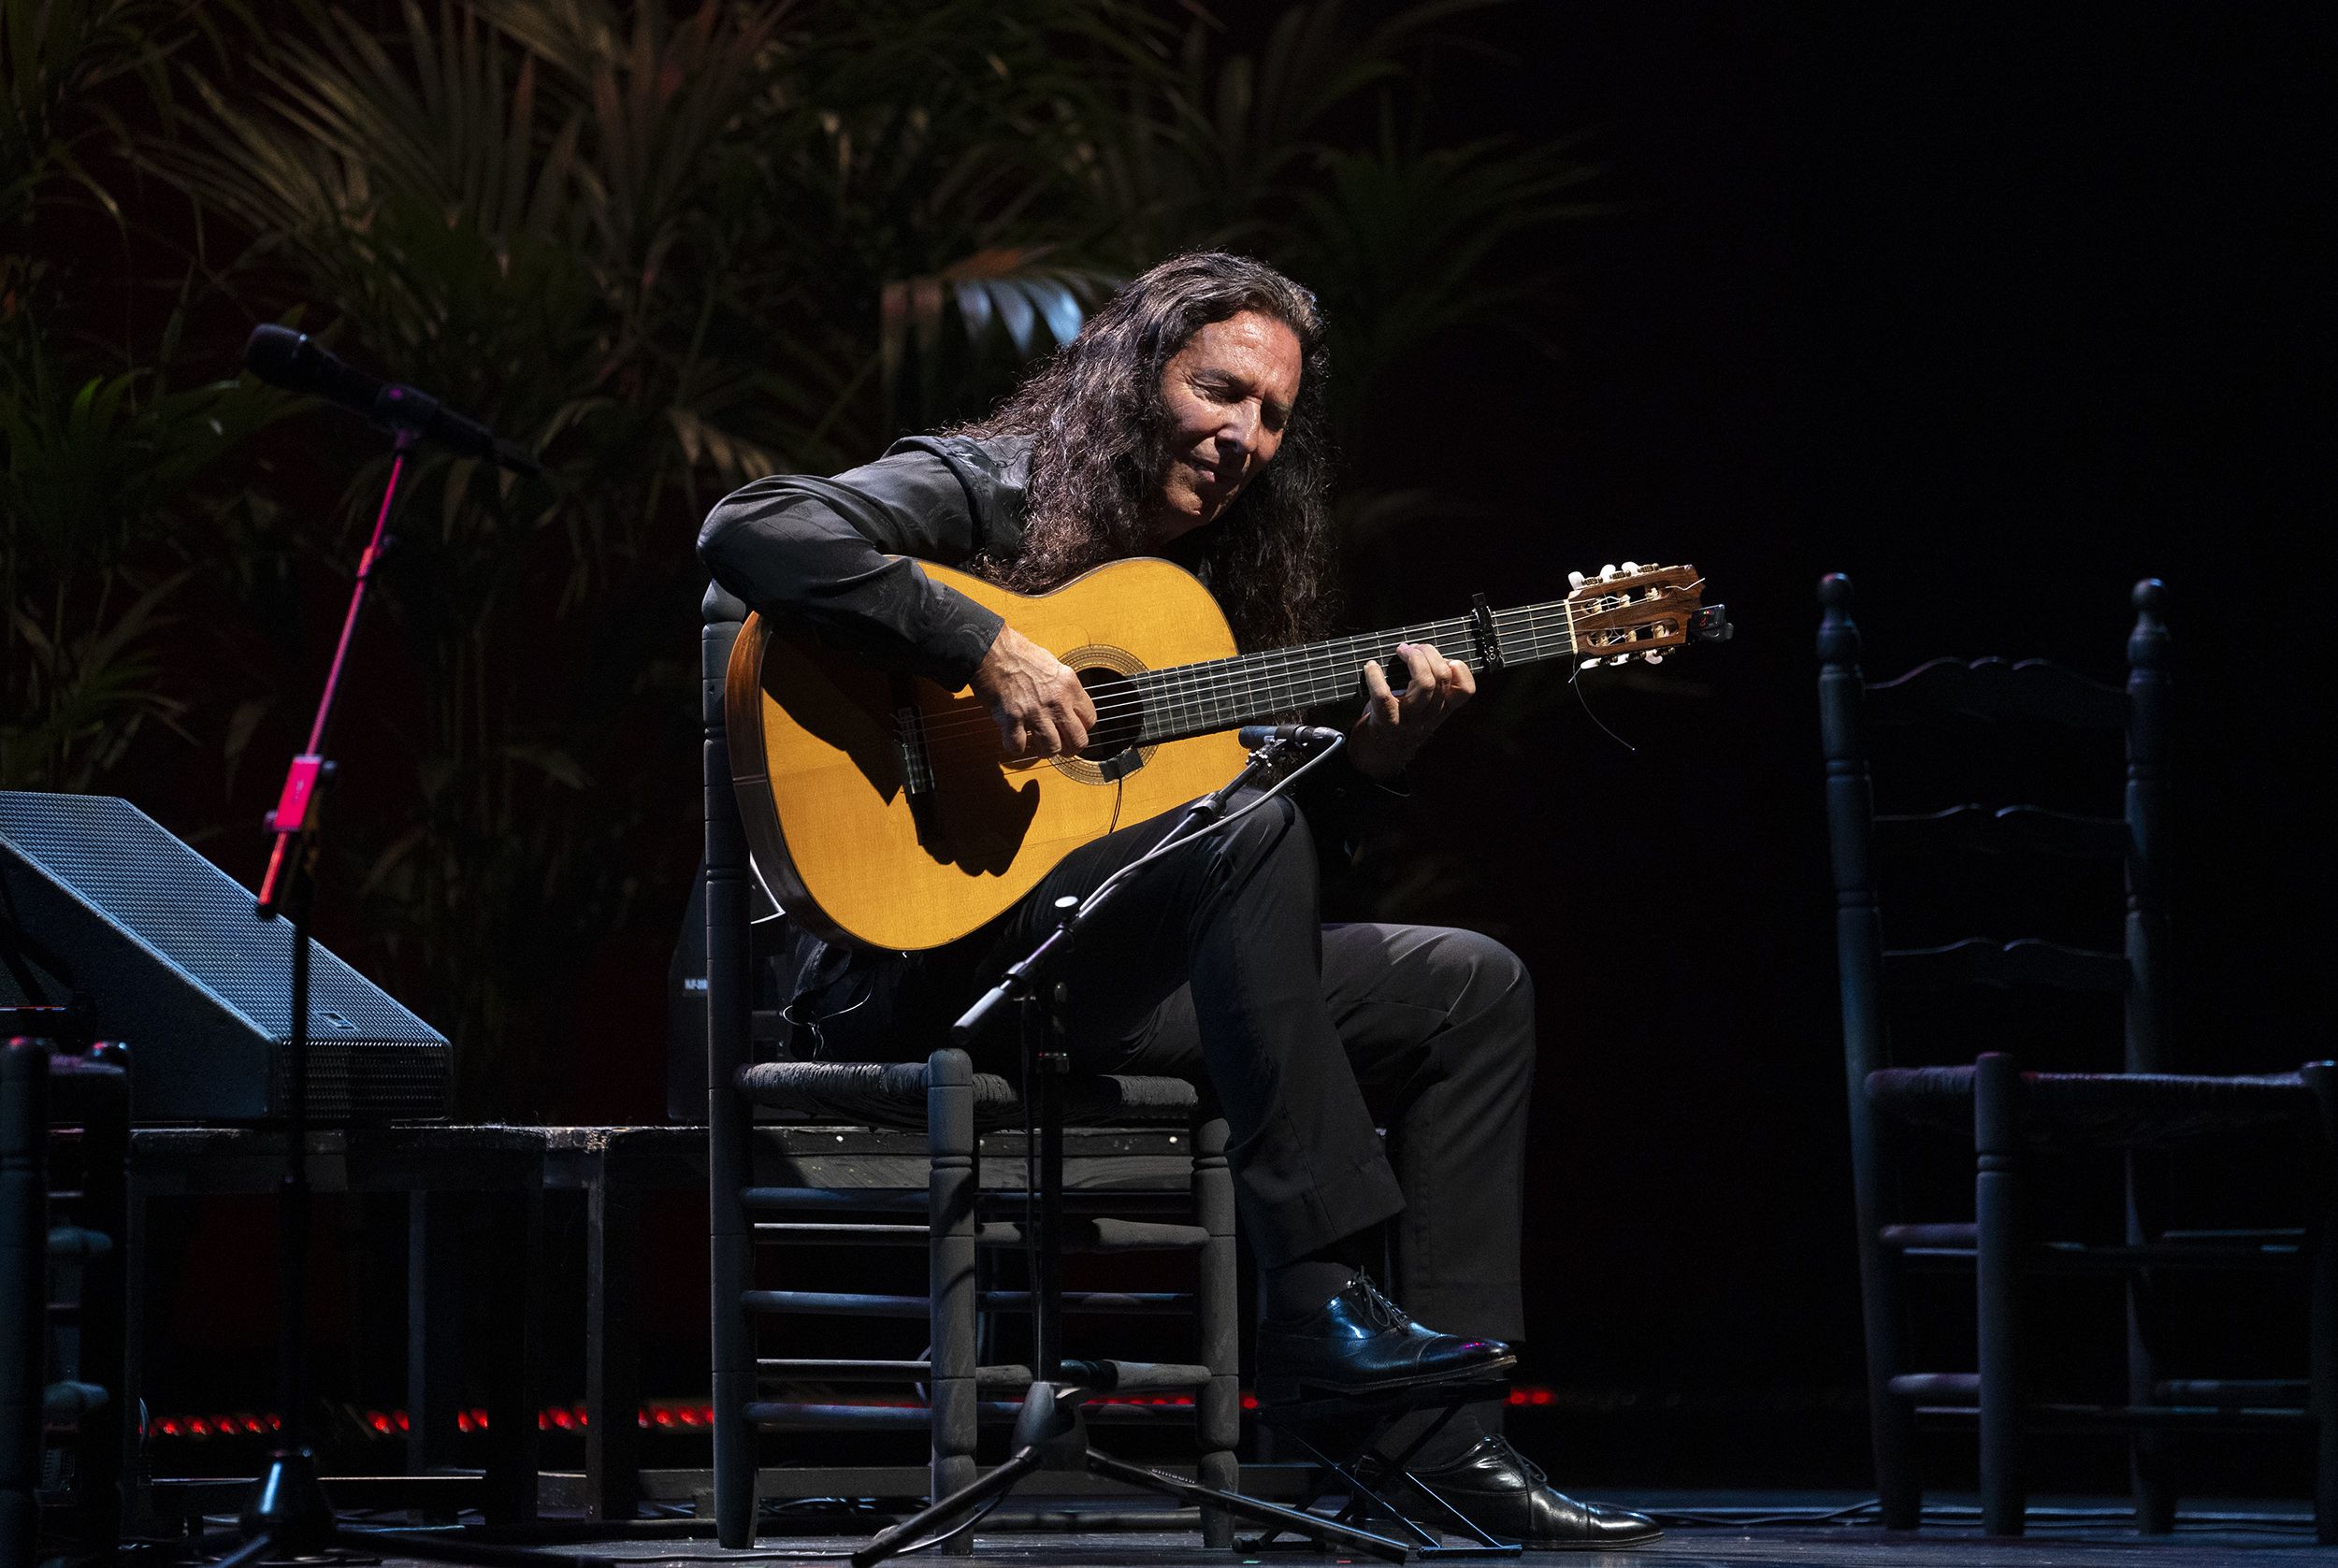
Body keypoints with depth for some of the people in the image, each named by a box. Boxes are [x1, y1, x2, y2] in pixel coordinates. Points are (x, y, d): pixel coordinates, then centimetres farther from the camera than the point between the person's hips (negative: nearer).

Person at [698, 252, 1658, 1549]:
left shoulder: (1213, 585, 20)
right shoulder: (986, 491, -2)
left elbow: (1297, 839, 20)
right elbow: (749, 531, -20)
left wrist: (1369, 760, 0)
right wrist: (985, 650, -25)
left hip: (1127, 978, 9)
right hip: (929, 960, -9)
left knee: (1470, 989, 1)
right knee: (1249, 830, -32)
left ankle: (1448, 1435, -8)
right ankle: (1318, 1302, -34)